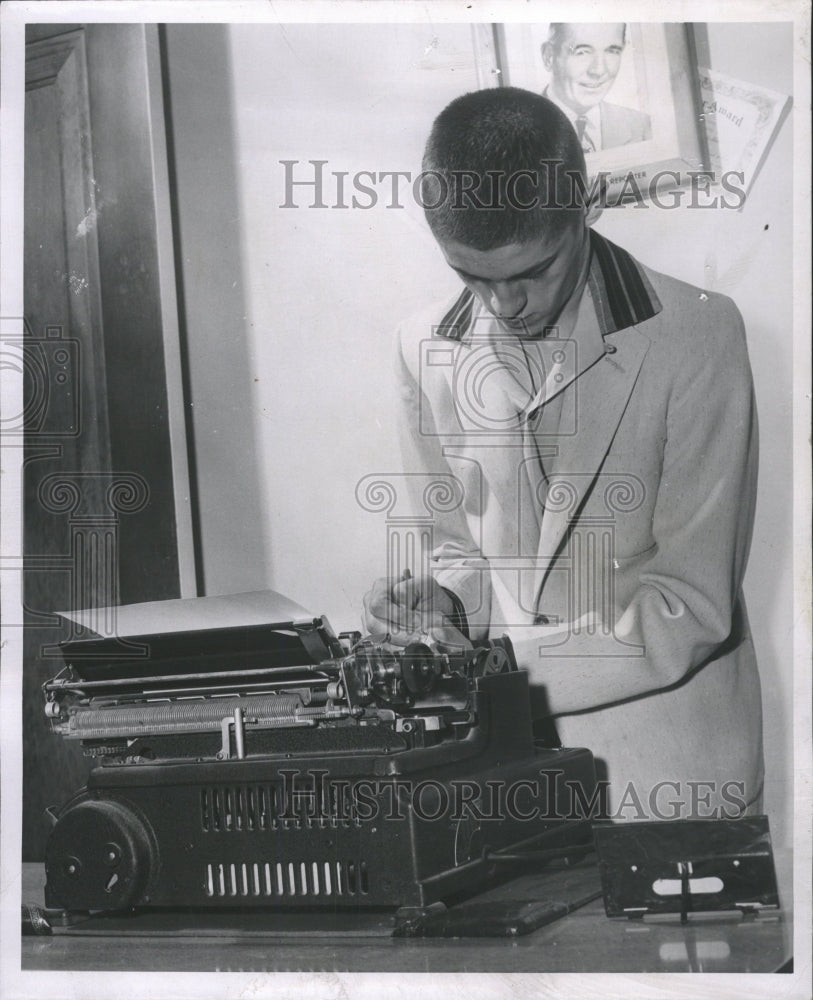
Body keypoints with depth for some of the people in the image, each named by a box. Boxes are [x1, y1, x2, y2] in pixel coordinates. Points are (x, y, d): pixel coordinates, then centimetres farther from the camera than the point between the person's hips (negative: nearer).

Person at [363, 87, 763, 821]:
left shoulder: (696, 337, -13)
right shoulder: (427, 348, 0)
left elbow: (692, 604, -14)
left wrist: (509, 666, -21)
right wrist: (442, 599, -9)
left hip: (667, 758, -3)